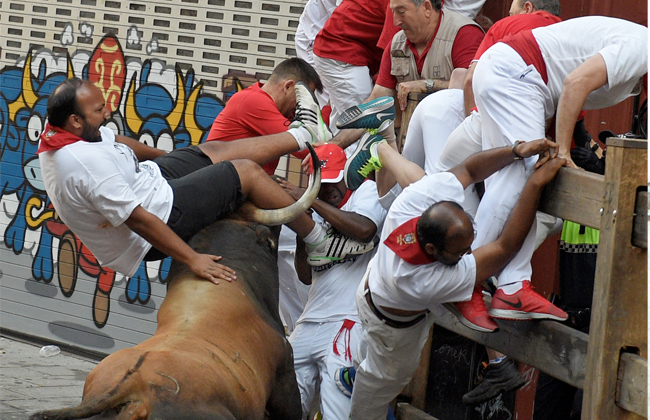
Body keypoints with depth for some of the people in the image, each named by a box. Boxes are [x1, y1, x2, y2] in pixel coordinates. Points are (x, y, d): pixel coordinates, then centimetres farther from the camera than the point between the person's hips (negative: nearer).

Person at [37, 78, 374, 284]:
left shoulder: (57, 134, -4)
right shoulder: (86, 163, -35)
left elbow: (118, 143, 15)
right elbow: (138, 219, -33)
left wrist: (164, 156, 30)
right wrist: (192, 259, -28)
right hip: (163, 214, -10)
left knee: (217, 151, 17)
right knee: (246, 171, 0)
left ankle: (302, 135, 37)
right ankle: (320, 244, 17)